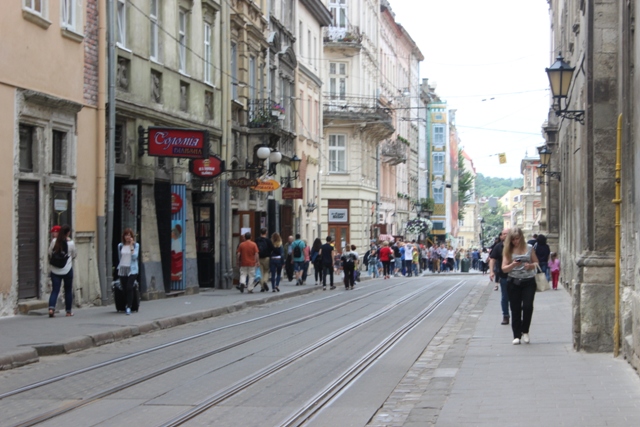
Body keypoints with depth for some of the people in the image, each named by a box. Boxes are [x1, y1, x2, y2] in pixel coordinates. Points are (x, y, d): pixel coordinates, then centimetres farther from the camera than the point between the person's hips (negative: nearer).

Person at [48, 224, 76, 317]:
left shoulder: (54, 242, -5)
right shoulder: (71, 243, -8)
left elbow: (49, 254, 4)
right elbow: (73, 255, 4)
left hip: (55, 270, 1)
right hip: (67, 270, -1)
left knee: (55, 290, 2)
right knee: (68, 290, 12)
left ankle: (51, 308, -19)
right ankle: (68, 311, 18)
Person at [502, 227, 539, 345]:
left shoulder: (529, 248, 5)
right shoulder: (508, 250, 5)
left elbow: (536, 263, 13)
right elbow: (504, 268, 2)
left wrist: (531, 265, -9)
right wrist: (513, 265, -18)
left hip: (529, 281, -1)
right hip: (513, 282, 1)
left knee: (528, 306, -12)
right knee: (515, 309, 1)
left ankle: (525, 331, 8)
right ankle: (517, 335, 8)